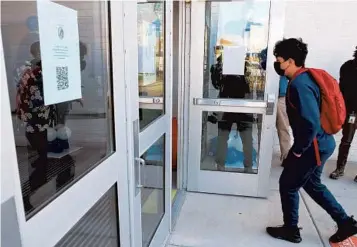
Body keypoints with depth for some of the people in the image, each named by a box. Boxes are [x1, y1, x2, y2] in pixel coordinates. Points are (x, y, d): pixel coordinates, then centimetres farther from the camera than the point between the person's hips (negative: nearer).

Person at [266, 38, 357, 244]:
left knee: (288, 185, 8)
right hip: (322, 143, 10)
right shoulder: (306, 77, 7)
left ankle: (291, 230, 27)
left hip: (314, 146, -10)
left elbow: (311, 123, -32)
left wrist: (298, 149, -17)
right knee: (312, 184, 24)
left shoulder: (299, 85, -25)